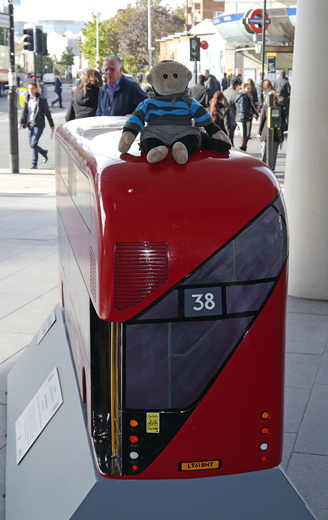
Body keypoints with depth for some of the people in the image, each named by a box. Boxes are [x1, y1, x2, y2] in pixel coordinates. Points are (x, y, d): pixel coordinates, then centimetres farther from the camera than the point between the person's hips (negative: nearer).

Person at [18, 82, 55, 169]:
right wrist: (21, 123, -5)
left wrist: (52, 125, 5)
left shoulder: (41, 100, -3)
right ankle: (44, 153, 35)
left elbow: (47, 113, 2)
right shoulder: (26, 100, 10)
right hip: (30, 125, 5)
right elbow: (24, 112, 10)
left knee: (33, 144, -15)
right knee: (32, 145, 8)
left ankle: (34, 164, -6)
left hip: (39, 125, -5)